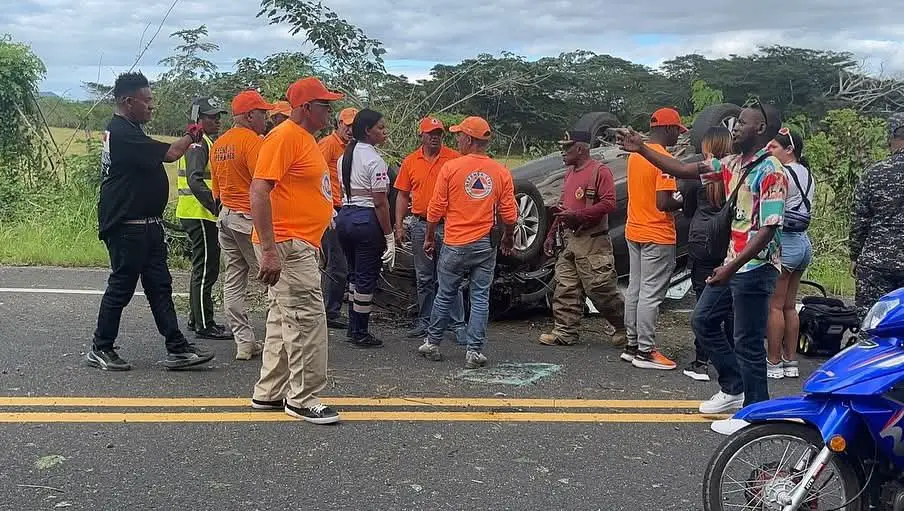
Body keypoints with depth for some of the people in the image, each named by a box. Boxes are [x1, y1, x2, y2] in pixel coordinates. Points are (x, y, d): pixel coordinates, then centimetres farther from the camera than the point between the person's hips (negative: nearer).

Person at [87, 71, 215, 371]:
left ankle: (177, 349, 9)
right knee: (121, 286, 1)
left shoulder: (127, 131, 17)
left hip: (146, 225, 10)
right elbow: (169, 154, -20)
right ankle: (100, 349, 15)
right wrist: (191, 136, -4)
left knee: (159, 285, 7)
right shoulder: (121, 133, -17)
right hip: (127, 227, -10)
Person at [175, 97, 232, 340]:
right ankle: (204, 325, -1)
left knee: (203, 268, 17)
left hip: (202, 214, 11)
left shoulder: (204, 142, 20)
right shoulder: (198, 144, -13)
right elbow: (195, 181, -24)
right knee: (206, 270, -7)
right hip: (200, 215, -11)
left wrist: (217, 205, 17)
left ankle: (196, 318, 26)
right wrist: (216, 206, -26)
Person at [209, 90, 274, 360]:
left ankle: (244, 342, 10)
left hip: (225, 216, 9)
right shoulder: (253, 141, -14)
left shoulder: (218, 144, 13)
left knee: (233, 282, 7)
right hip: (250, 217, -8)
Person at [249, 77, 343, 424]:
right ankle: (303, 399, 3)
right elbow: (259, 192, -22)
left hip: (299, 245, 11)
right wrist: (269, 251, -27)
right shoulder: (284, 137, -15)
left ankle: (269, 393, 25)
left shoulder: (306, 139, 16)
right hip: (286, 245, -11)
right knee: (307, 319, -7)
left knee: (284, 318, 15)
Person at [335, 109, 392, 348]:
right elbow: (380, 203, -16)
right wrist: (389, 235, -12)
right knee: (367, 277, 1)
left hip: (344, 216, 8)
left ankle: (353, 329, 25)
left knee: (354, 274, 18)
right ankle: (360, 334, 8)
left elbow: (343, 191, 14)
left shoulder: (345, 156, 12)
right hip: (367, 219, -8)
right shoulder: (374, 160, -13)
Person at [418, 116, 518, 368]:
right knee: (480, 298, 8)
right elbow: (509, 215, 1)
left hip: (455, 245, -1)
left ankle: (432, 343, 23)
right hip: (486, 246, 2)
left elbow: (436, 209, -5)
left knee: (445, 295, 12)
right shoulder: (501, 172, -1)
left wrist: (430, 238, 8)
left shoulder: (451, 168, -8)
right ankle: (474, 351, 9)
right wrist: (508, 238, 19)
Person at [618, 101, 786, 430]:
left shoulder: (771, 172, -16)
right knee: (703, 320, 17)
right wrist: (641, 149, 9)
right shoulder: (734, 164, 10)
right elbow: (684, 170, 14)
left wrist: (732, 267, -29)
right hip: (733, 264, 10)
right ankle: (734, 389, 28)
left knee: (748, 344, -2)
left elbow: (768, 229, -22)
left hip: (755, 269, -9)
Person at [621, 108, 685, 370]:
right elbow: (663, 202, -23)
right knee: (651, 294, -3)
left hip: (634, 232, 9)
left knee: (635, 289, 13)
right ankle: (645, 351, 3)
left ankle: (632, 345, 20)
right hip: (657, 236, -8)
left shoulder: (635, 154, 10)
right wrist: (684, 203, -5)